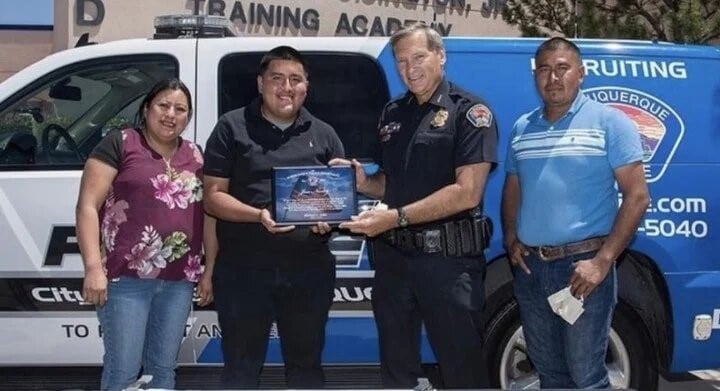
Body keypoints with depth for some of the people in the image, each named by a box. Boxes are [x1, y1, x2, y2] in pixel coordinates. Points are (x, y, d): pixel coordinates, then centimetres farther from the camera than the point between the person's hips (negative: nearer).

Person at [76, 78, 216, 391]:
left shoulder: (194, 155, 14)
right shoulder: (119, 144, -2)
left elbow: (208, 214, 18)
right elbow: (87, 206, -7)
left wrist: (209, 271, 13)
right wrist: (94, 267, -16)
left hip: (179, 281, 5)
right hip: (126, 278, -5)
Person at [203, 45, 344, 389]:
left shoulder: (323, 135, 12)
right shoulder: (232, 127, 2)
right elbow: (213, 196, -2)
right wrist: (258, 215, -19)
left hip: (309, 269, 3)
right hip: (244, 269, -2)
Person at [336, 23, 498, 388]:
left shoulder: (469, 111, -8)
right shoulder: (392, 113, 12)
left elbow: (467, 193, -17)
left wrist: (396, 217, -22)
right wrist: (361, 182, -1)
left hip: (448, 258, -6)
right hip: (392, 255, 6)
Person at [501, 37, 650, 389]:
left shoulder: (610, 122, -5)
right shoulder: (521, 128, 11)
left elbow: (636, 196, -9)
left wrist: (602, 261, -16)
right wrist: (511, 239, 3)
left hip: (583, 266, -5)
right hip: (530, 267, 5)